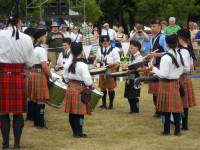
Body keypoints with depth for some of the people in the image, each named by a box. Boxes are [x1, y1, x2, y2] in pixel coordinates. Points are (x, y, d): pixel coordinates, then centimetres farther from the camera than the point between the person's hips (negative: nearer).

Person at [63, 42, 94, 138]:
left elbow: (66, 77, 11)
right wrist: (91, 86, 0)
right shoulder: (82, 65, -18)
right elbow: (87, 79, -18)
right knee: (79, 113, -2)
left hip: (70, 89, 7)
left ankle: (75, 132, 20)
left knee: (72, 113, 12)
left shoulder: (67, 64, 3)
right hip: (80, 90, -7)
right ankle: (79, 134, 0)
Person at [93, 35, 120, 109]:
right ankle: (104, 104, 16)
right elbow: (97, 58, 24)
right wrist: (96, 62, 3)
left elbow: (118, 61, -5)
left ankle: (111, 104, 8)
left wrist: (113, 63, -24)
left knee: (110, 88, -2)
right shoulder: (100, 50, 11)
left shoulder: (114, 50, -4)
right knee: (102, 88, 6)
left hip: (111, 72, -4)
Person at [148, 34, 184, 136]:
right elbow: (181, 71, 10)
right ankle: (177, 131, 10)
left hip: (166, 84, -6)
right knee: (176, 108, 8)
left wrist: (154, 69, -8)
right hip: (176, 83, 6)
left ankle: (166, 131, 5)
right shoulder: (180, 55, 2)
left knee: (166, 109, 0)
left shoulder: (166, 58, -18)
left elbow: (164, 74, -18)